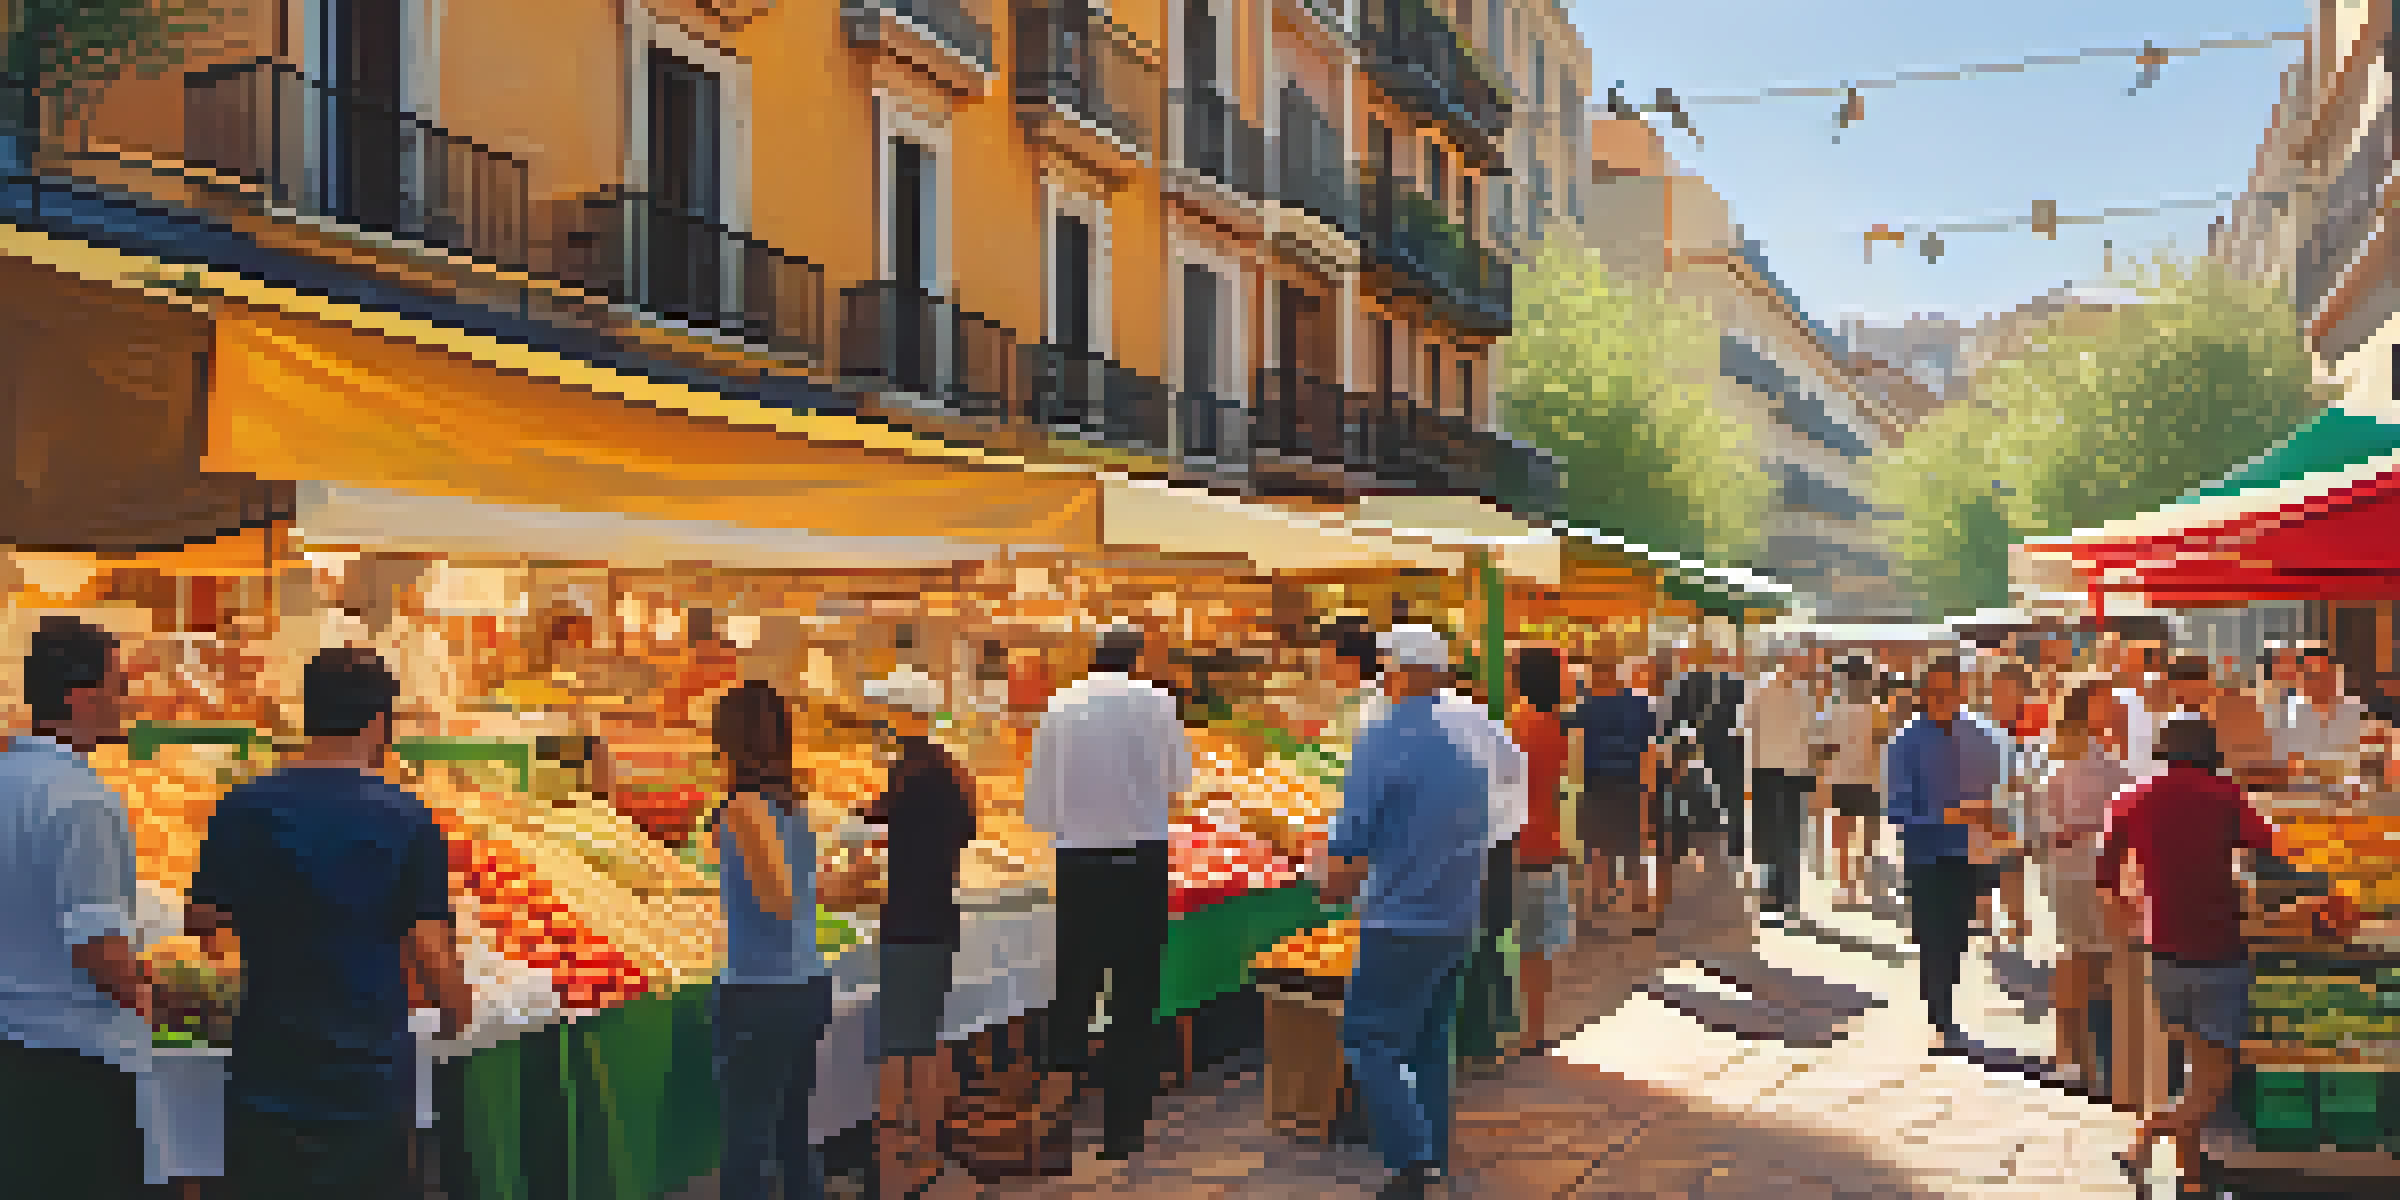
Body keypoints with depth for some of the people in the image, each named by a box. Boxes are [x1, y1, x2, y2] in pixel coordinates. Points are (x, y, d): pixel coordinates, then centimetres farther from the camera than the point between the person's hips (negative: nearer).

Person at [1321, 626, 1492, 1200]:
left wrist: (1336, 882, 5)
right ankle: (1435, 1151, 26)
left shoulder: (1385, 739, -17)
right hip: (1457, 921, 7)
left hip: (1402, 922, -7)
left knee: (1368, 1039, 2)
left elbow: (1349, 840, -15)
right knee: (1429, 1038, 18)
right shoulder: (1467, 738, 5)